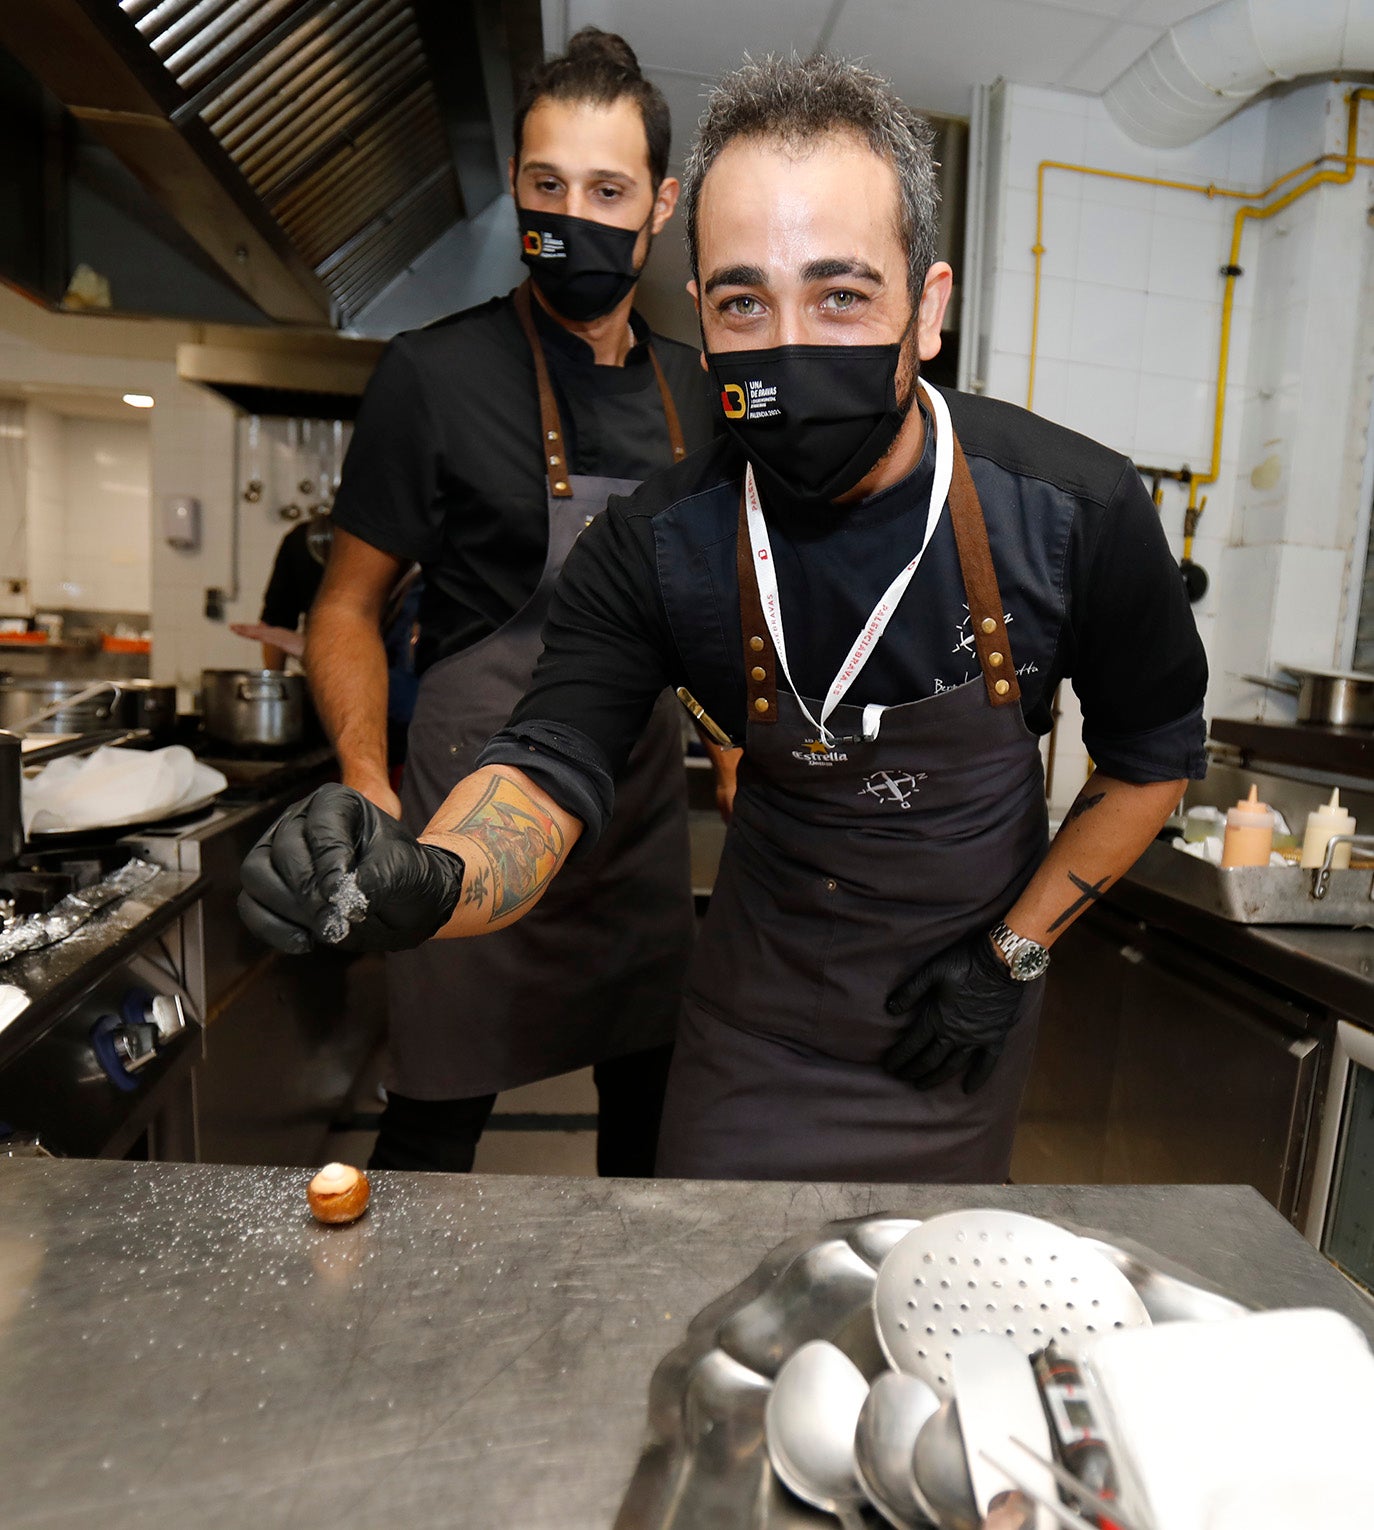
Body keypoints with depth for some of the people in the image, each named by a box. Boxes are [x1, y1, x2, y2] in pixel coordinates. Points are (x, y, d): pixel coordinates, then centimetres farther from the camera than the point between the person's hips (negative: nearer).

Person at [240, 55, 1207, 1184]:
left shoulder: (1079, 512, -21)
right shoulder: (655, 544, -20)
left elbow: (1153, 757, -6)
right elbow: (554, 764, -25)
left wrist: (1016, 952, -8)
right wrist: (424, 883, -47)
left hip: (967, 992, 1)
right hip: (761, 994, 0)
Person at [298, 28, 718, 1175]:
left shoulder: (693, 390, 7)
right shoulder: (438, 372, -8)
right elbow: (349, 605, -4)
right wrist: (369, 782, -18)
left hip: (646, 811, 5)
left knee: (650, 1101, 19)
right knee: (432, 1128, 7)